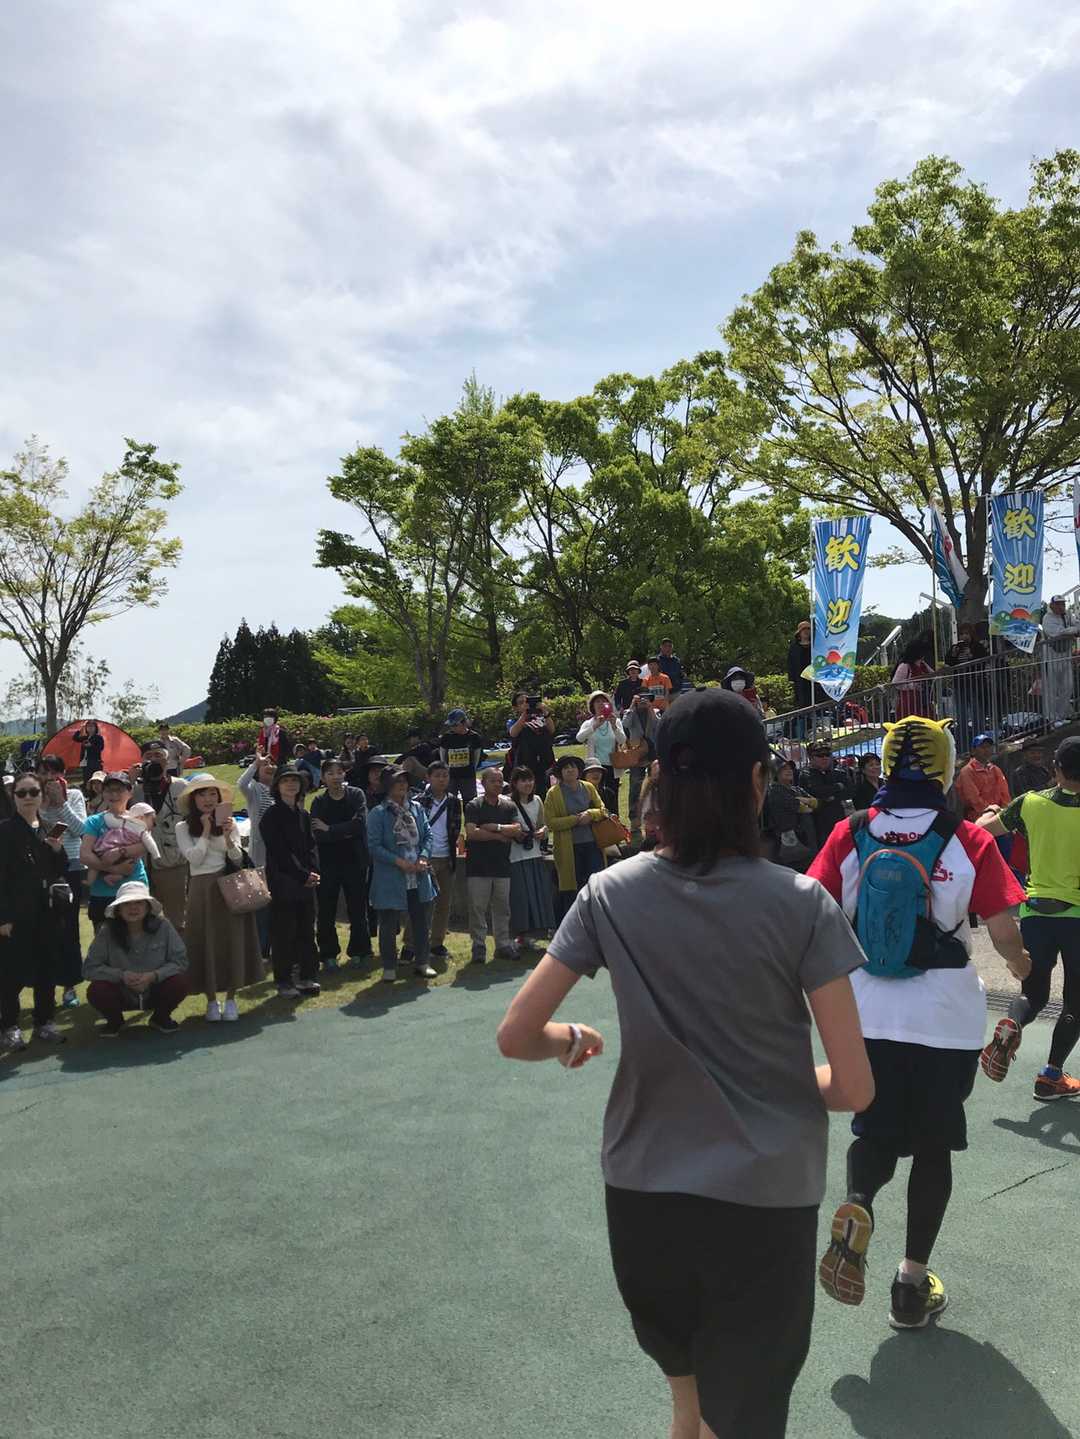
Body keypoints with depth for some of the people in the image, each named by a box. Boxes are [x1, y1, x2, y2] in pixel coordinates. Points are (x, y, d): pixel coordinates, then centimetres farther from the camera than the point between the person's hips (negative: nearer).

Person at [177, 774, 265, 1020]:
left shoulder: (229, 822, 4)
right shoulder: (183, 828, 2)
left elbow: (238, 860, 0)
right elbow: (194, 858, -10)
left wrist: (228, 837, -15)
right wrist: (206, 831, -10)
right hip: (201, 890, -1)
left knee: (232, 941, 1)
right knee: (205, 943, 2)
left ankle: (230, 999, 12)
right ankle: (211, 1000, 15)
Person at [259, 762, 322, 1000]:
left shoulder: (303, 815, 13)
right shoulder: (271, 816, -7)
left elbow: (312, 846, 11)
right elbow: (280, 852, -12)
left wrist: (313, 871, -6)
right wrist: (303, 875, -14)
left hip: (306, 882, 6)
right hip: (283, 884, -6)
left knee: (307, 930, 10)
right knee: (284, 933, 0)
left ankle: (307, 977, 19)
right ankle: (284, 981, 8)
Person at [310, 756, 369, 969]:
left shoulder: (356, 795, -2)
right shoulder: (319, 802, 0)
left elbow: (360, 824, -16)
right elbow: (318, 836, -11)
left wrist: (330, 829, -12)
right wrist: (346, 831, -16)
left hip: (355, 860, 0)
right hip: (328, 862, 0)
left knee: (358, 909, 7)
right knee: (326, 911, 6)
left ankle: (358, 951, 21)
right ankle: (328, 954, 17)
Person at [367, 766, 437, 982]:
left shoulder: (417, 808, 8)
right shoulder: (378, 813, -7)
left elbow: (427, 834, 8)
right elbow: (374, 846, -10)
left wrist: (423, 857, -10)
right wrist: (399, 862, -18)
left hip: (419, 878, 5)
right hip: (390, 880, -4)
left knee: (422, 922, 13)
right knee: (389, 925, 5)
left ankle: (421, 963, 28)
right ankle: (389, 967, 19)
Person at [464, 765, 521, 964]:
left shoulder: (508, 806, 10)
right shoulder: (474, 806, -1)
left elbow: (518, 831, -2)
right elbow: (471, 832, -14)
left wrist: (495, 827, -12)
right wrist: (500, 836, -7)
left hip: (502, 865, 3)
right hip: (478, 866, -3)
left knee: (502, 907, 8)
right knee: (477, 908, -2)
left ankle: (503, 945, 16)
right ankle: (479, 947, 6)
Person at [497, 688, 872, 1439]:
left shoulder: (610, 895, -8)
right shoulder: (802, 903, -14)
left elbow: (517, 1035, -6)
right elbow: (854, 1087, -11)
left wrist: (571, 1041, 14)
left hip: (641, 1188, 3)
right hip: (763, 1199, -2)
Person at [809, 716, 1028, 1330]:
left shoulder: (850, 836, -6)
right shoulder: (971, 842, -11)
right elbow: (1006, 934, -7)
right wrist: (1020, 962, 16)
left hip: (866, 1018, 2)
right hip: (946, 1019, -1)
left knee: (876, 1134, 18)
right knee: (933, 1146, 16)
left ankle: (856, 1207, -10)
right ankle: (914, 1281, 23)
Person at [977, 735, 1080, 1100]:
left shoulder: (1030, 803, -4)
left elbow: (982, 830, 9)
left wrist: (990, 814, 29)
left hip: (1035, 910, 2)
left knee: (1033, 992, 15)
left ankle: (1010, 1026, -16)